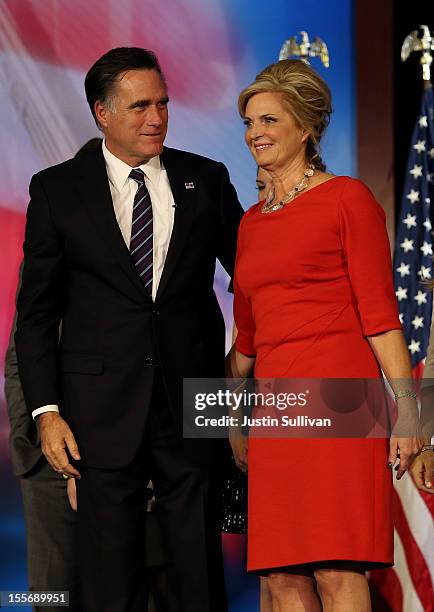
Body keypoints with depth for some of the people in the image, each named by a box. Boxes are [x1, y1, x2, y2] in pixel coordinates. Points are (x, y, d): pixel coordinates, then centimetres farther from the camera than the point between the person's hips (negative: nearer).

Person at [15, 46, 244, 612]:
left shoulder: (206, 180, 7)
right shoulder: (57, 190, 3)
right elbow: (36, 311, 3)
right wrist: (46, 411, -4)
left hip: (192, 401, 1)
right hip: (104, 410, -1)